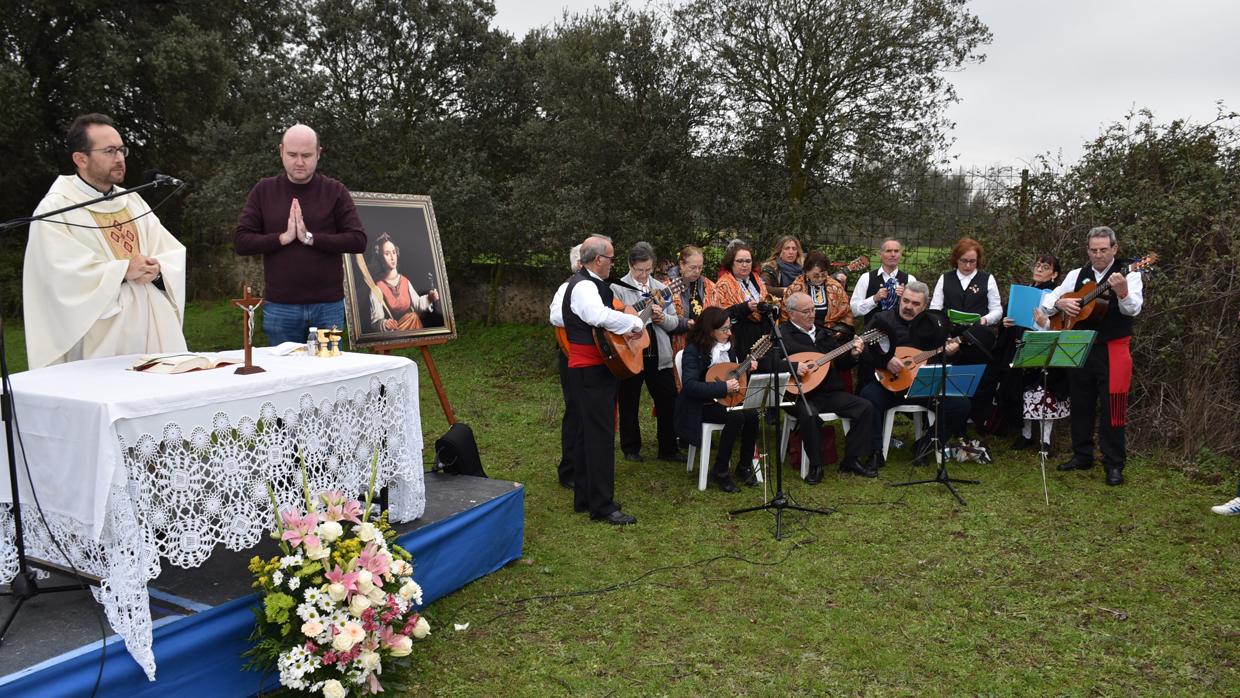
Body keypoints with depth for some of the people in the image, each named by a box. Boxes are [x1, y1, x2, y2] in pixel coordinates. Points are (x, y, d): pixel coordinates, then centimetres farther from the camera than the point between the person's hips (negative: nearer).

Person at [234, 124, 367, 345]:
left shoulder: (335, 191, 3)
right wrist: (283, 237, -13)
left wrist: (311, 237, -15)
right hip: (279, 307, 1)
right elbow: (240, 241, 1)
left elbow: (359, 241, -6)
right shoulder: (264, 191, 7)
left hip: (328, 305, -1)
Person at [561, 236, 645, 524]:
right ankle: (602, 506, -3)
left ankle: (584, 498, 26)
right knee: (601, 435, -8)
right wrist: (635, 322, -24)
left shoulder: (592, 284, 17)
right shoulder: (583, 286, -18)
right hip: (591, 371, -11)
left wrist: (629, 324, 6)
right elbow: (600, 316, -36)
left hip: (593, 370, 11)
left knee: (589, 433, 16)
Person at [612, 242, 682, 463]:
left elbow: (674, 322, 11)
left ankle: (668, 449, 19)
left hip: (659, 355, 4)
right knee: (629, 403, 8)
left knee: (668, 402, 5)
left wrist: (662, 318, -11)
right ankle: (631, 449, 24)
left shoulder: (661, 289, 10)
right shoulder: (617, 289, -3)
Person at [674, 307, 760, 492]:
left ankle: (744, 466, -3)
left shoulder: (727, 346, 7)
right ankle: (720, 472, -16)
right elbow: (689, 385, -27)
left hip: (725, 400, 7)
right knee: (736, 417, -31)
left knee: (752, 414, -21)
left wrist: (747, 367, 2)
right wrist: (724, 388, -29)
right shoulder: (693, 351, -16)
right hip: (701, 406, -7)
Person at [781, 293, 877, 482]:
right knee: (809, 415, -37)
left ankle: (851, 459, 1)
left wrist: (852, 354, -2)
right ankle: (815, 465, -17)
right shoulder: (781, 334, -1)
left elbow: (840, 365, 18)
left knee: (866, 408, -10)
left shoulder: (823, 333, 17)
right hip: (801, 395, -6)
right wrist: (793, 367, -24)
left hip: (830, 391, 6)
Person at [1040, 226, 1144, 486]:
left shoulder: (1128, 275, -5)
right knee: (1081, 405, 13)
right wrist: (1061, 302, -14)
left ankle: (1114, 464, 8)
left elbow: (1133, 309, -21)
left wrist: (1122, 292, -42)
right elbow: (1046, 302, 8)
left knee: (1111, 409, -2)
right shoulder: (1076, 275, 8)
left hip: (1112, 350, -5)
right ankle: (1082, 456, 26)